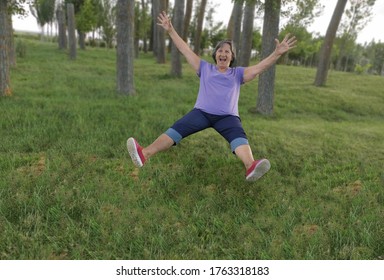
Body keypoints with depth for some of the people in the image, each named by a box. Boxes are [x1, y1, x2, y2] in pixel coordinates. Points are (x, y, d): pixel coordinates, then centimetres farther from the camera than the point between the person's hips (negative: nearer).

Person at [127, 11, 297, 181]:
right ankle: (144, 154, -37)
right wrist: (170, 30, 18)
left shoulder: (238, 73, 20)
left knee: (239, 136, -33)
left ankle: (250, 167, -59)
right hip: (201, 112, 1)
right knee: (176, 129, -22)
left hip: (228, 116, -1)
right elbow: (185, 50, 21)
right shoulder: (205, 68, 22)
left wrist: (277, 53, -7)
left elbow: (259, 68, 7)